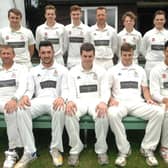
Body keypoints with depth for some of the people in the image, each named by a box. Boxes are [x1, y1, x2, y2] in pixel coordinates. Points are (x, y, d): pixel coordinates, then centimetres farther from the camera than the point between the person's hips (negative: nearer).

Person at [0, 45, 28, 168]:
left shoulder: (20, 69, 10)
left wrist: (14, 99, -27)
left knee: (11, 111, -36)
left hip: (12, 100, -3)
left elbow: (23, 86, -7)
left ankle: (13, 151, -31)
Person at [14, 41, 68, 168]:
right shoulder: (34, 71, 20)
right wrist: (25, 96, -15)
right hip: (38, 101, 2)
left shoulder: (62, 69, 13)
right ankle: (30, 152, -24)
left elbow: (65, 89, 3)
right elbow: (30, 90, 12)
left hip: (55, 101, -2)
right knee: (21, 111, -31)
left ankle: (55, 148, -20)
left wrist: (61, 98, -23)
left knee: (60, 110, -40)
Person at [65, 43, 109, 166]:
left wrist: (103, 102, -23)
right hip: (80, 100, 1)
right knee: (69, 114, -34)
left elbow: (105, 90, 2)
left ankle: (101, 150, -17)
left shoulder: (101, 71, 12)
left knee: (103, 115, -36)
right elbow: (71, 91, 4)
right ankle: (75, 149, -17)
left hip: (96, 100, 0)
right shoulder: (73, 71, 13)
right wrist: (70, 101, -22)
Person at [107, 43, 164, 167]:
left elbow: (145, 89, 21)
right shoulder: (113, 70, 14)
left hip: (137, 102, 3)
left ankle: (148, 149, -17)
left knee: (159, 112, -27)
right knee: (112, 114, -39)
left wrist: (149, 99, 0)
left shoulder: (140, 70, 22)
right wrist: (111, 99, -12)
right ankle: (124, 150, -23)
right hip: (120, 103, -2)